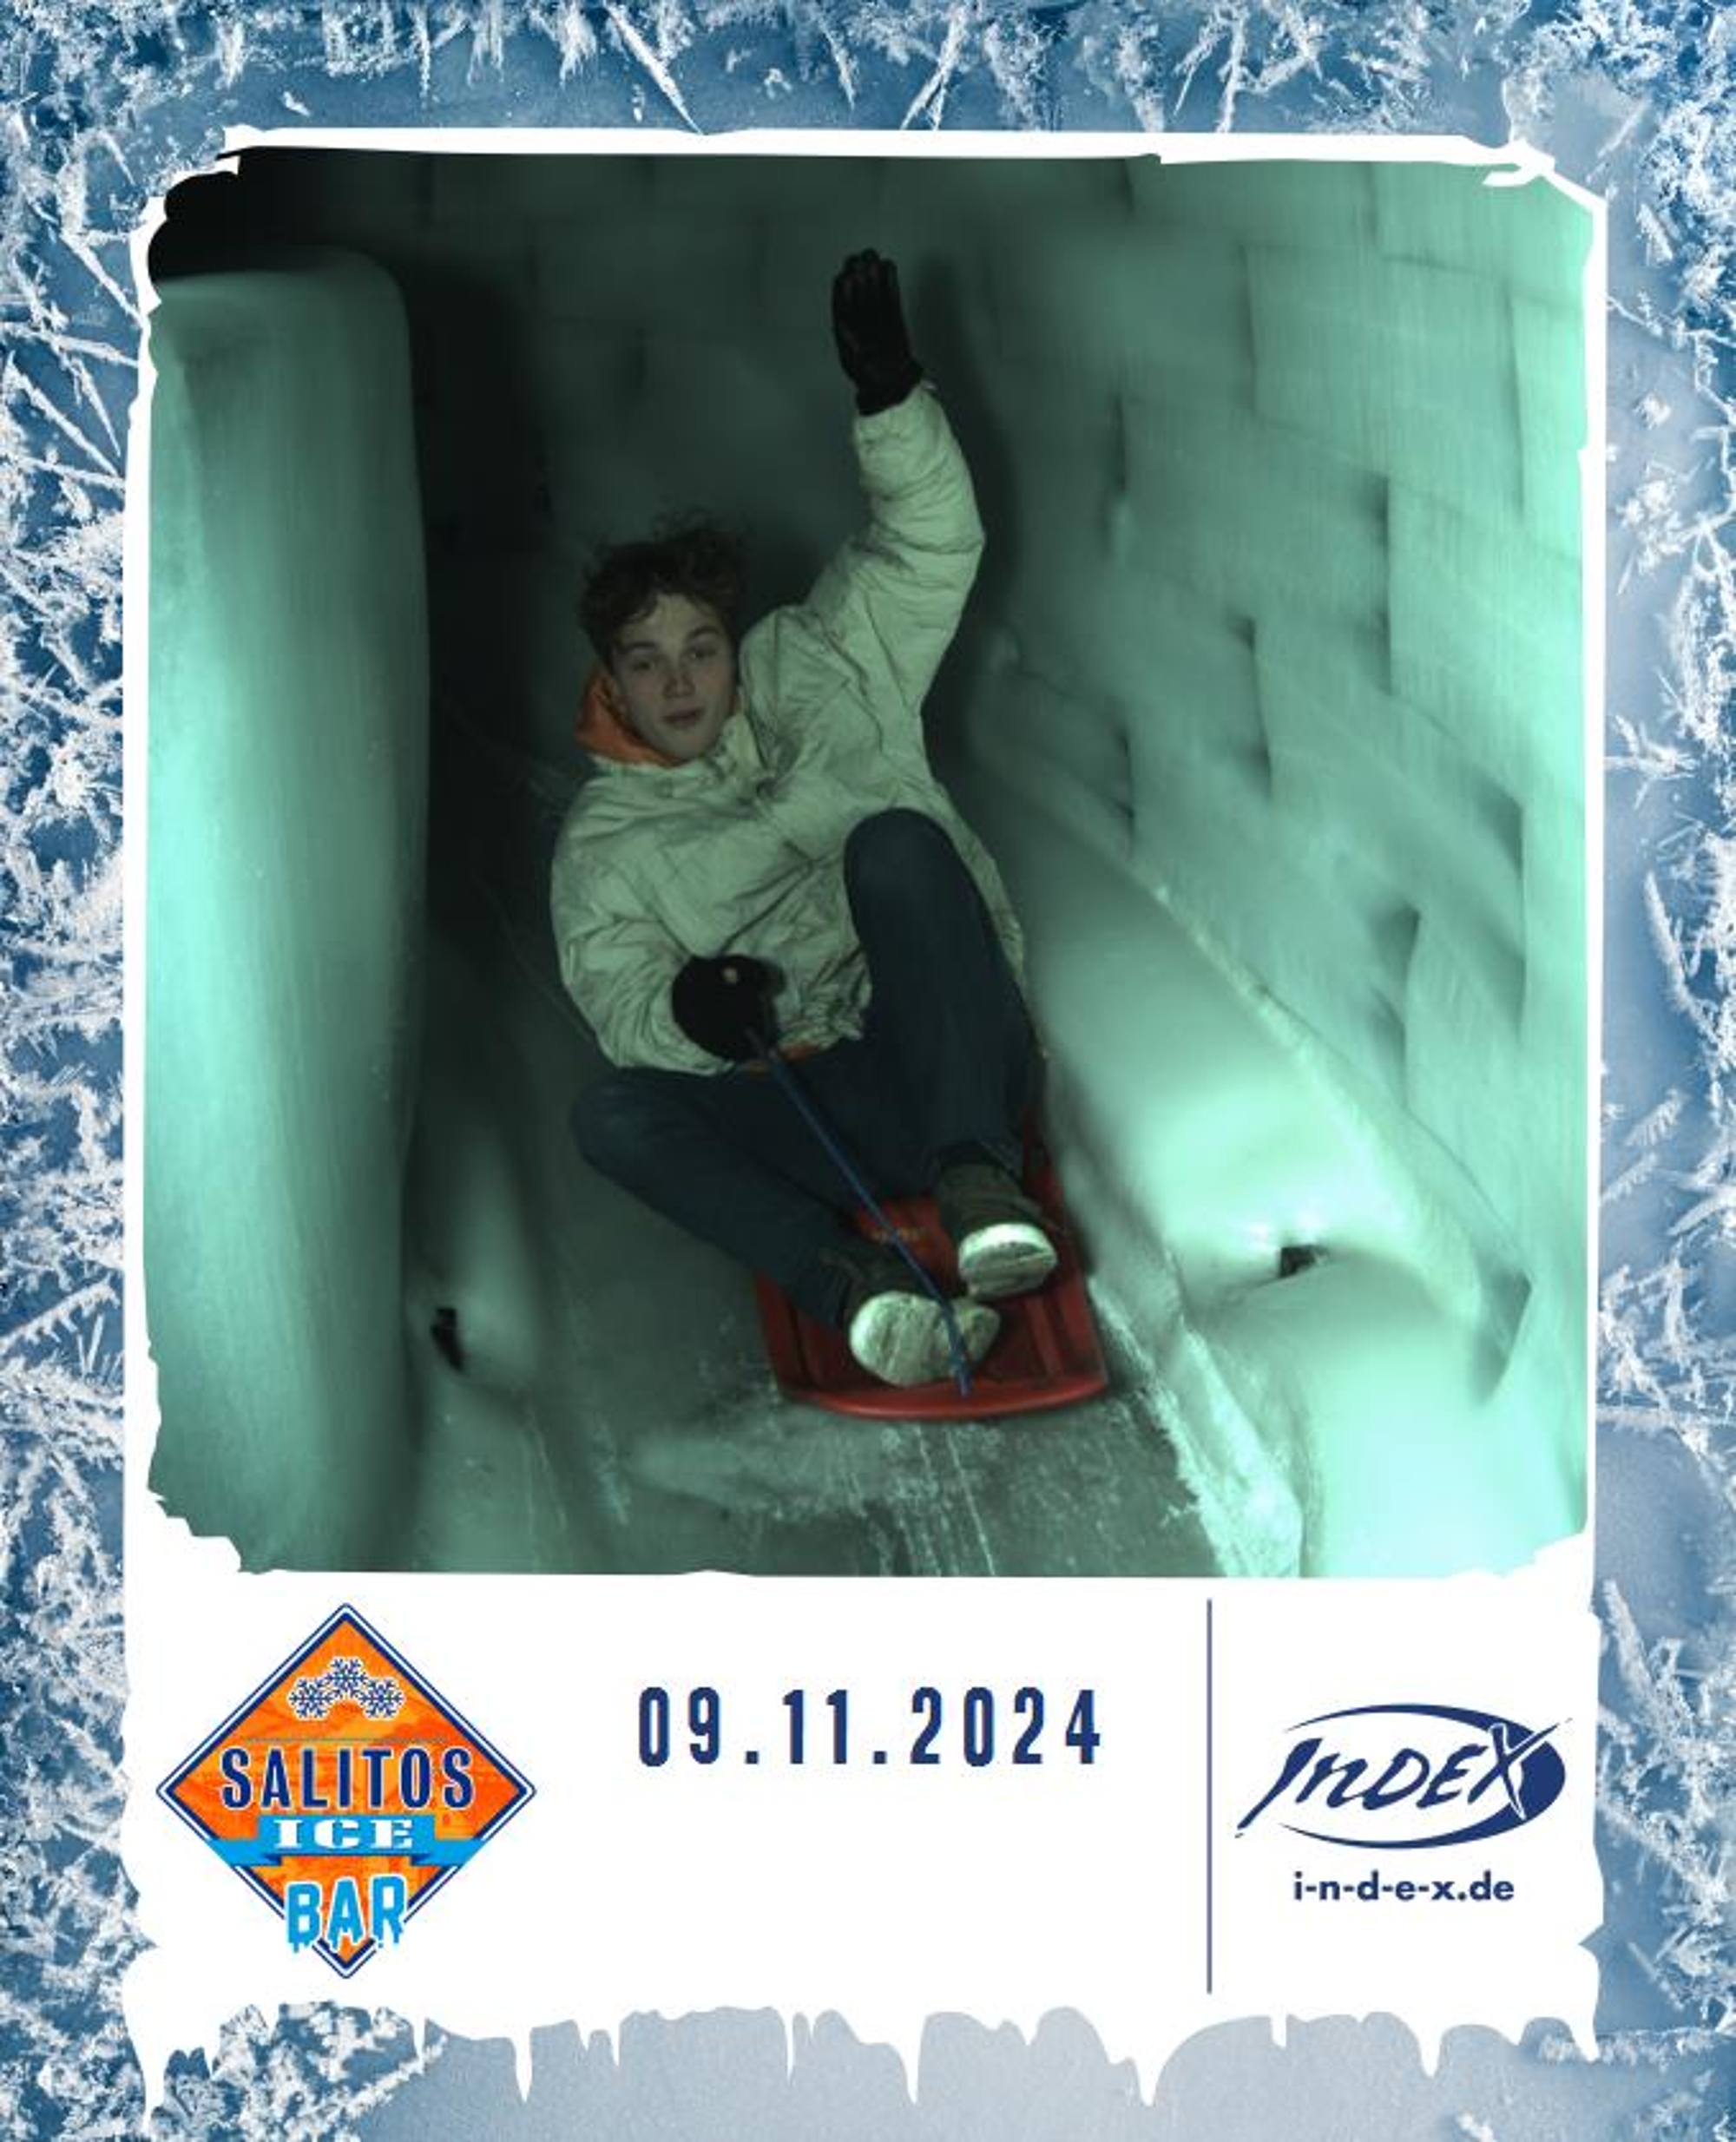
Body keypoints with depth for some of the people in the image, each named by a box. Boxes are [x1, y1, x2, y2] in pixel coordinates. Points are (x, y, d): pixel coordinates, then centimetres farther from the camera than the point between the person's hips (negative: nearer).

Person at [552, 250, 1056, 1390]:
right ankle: (852, 1280, -43)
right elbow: (616, 998, 2)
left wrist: (889, 395, -10)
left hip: (958, 1052, 0)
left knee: (892, 840, -27)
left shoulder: (821, 677, 14)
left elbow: (932, 546, 6)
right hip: (825, 1112, 1)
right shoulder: (603, 842, 13)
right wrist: (682, 1012, -22)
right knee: (613, 1112, -24)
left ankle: (976, 1172, -38)